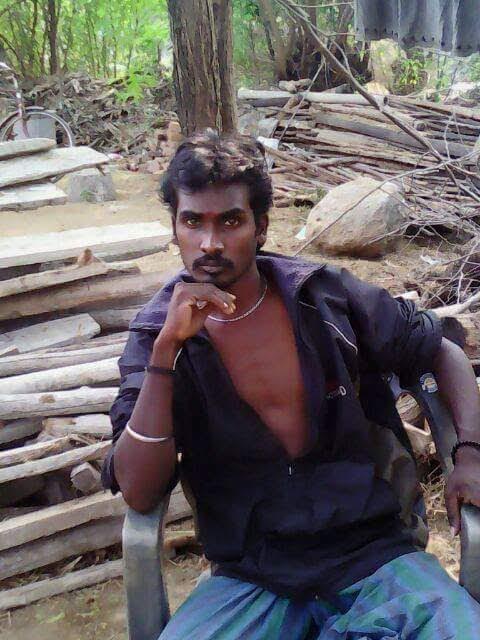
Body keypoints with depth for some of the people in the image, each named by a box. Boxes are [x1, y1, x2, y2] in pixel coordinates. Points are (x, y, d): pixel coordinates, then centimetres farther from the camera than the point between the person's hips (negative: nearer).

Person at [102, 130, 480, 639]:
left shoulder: (323, 296, 0)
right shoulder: (156, 337, -1)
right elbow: (139, 493, -11)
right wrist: (167, 348, -20)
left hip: (374, 548, 1)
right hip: (253, 574, 0)